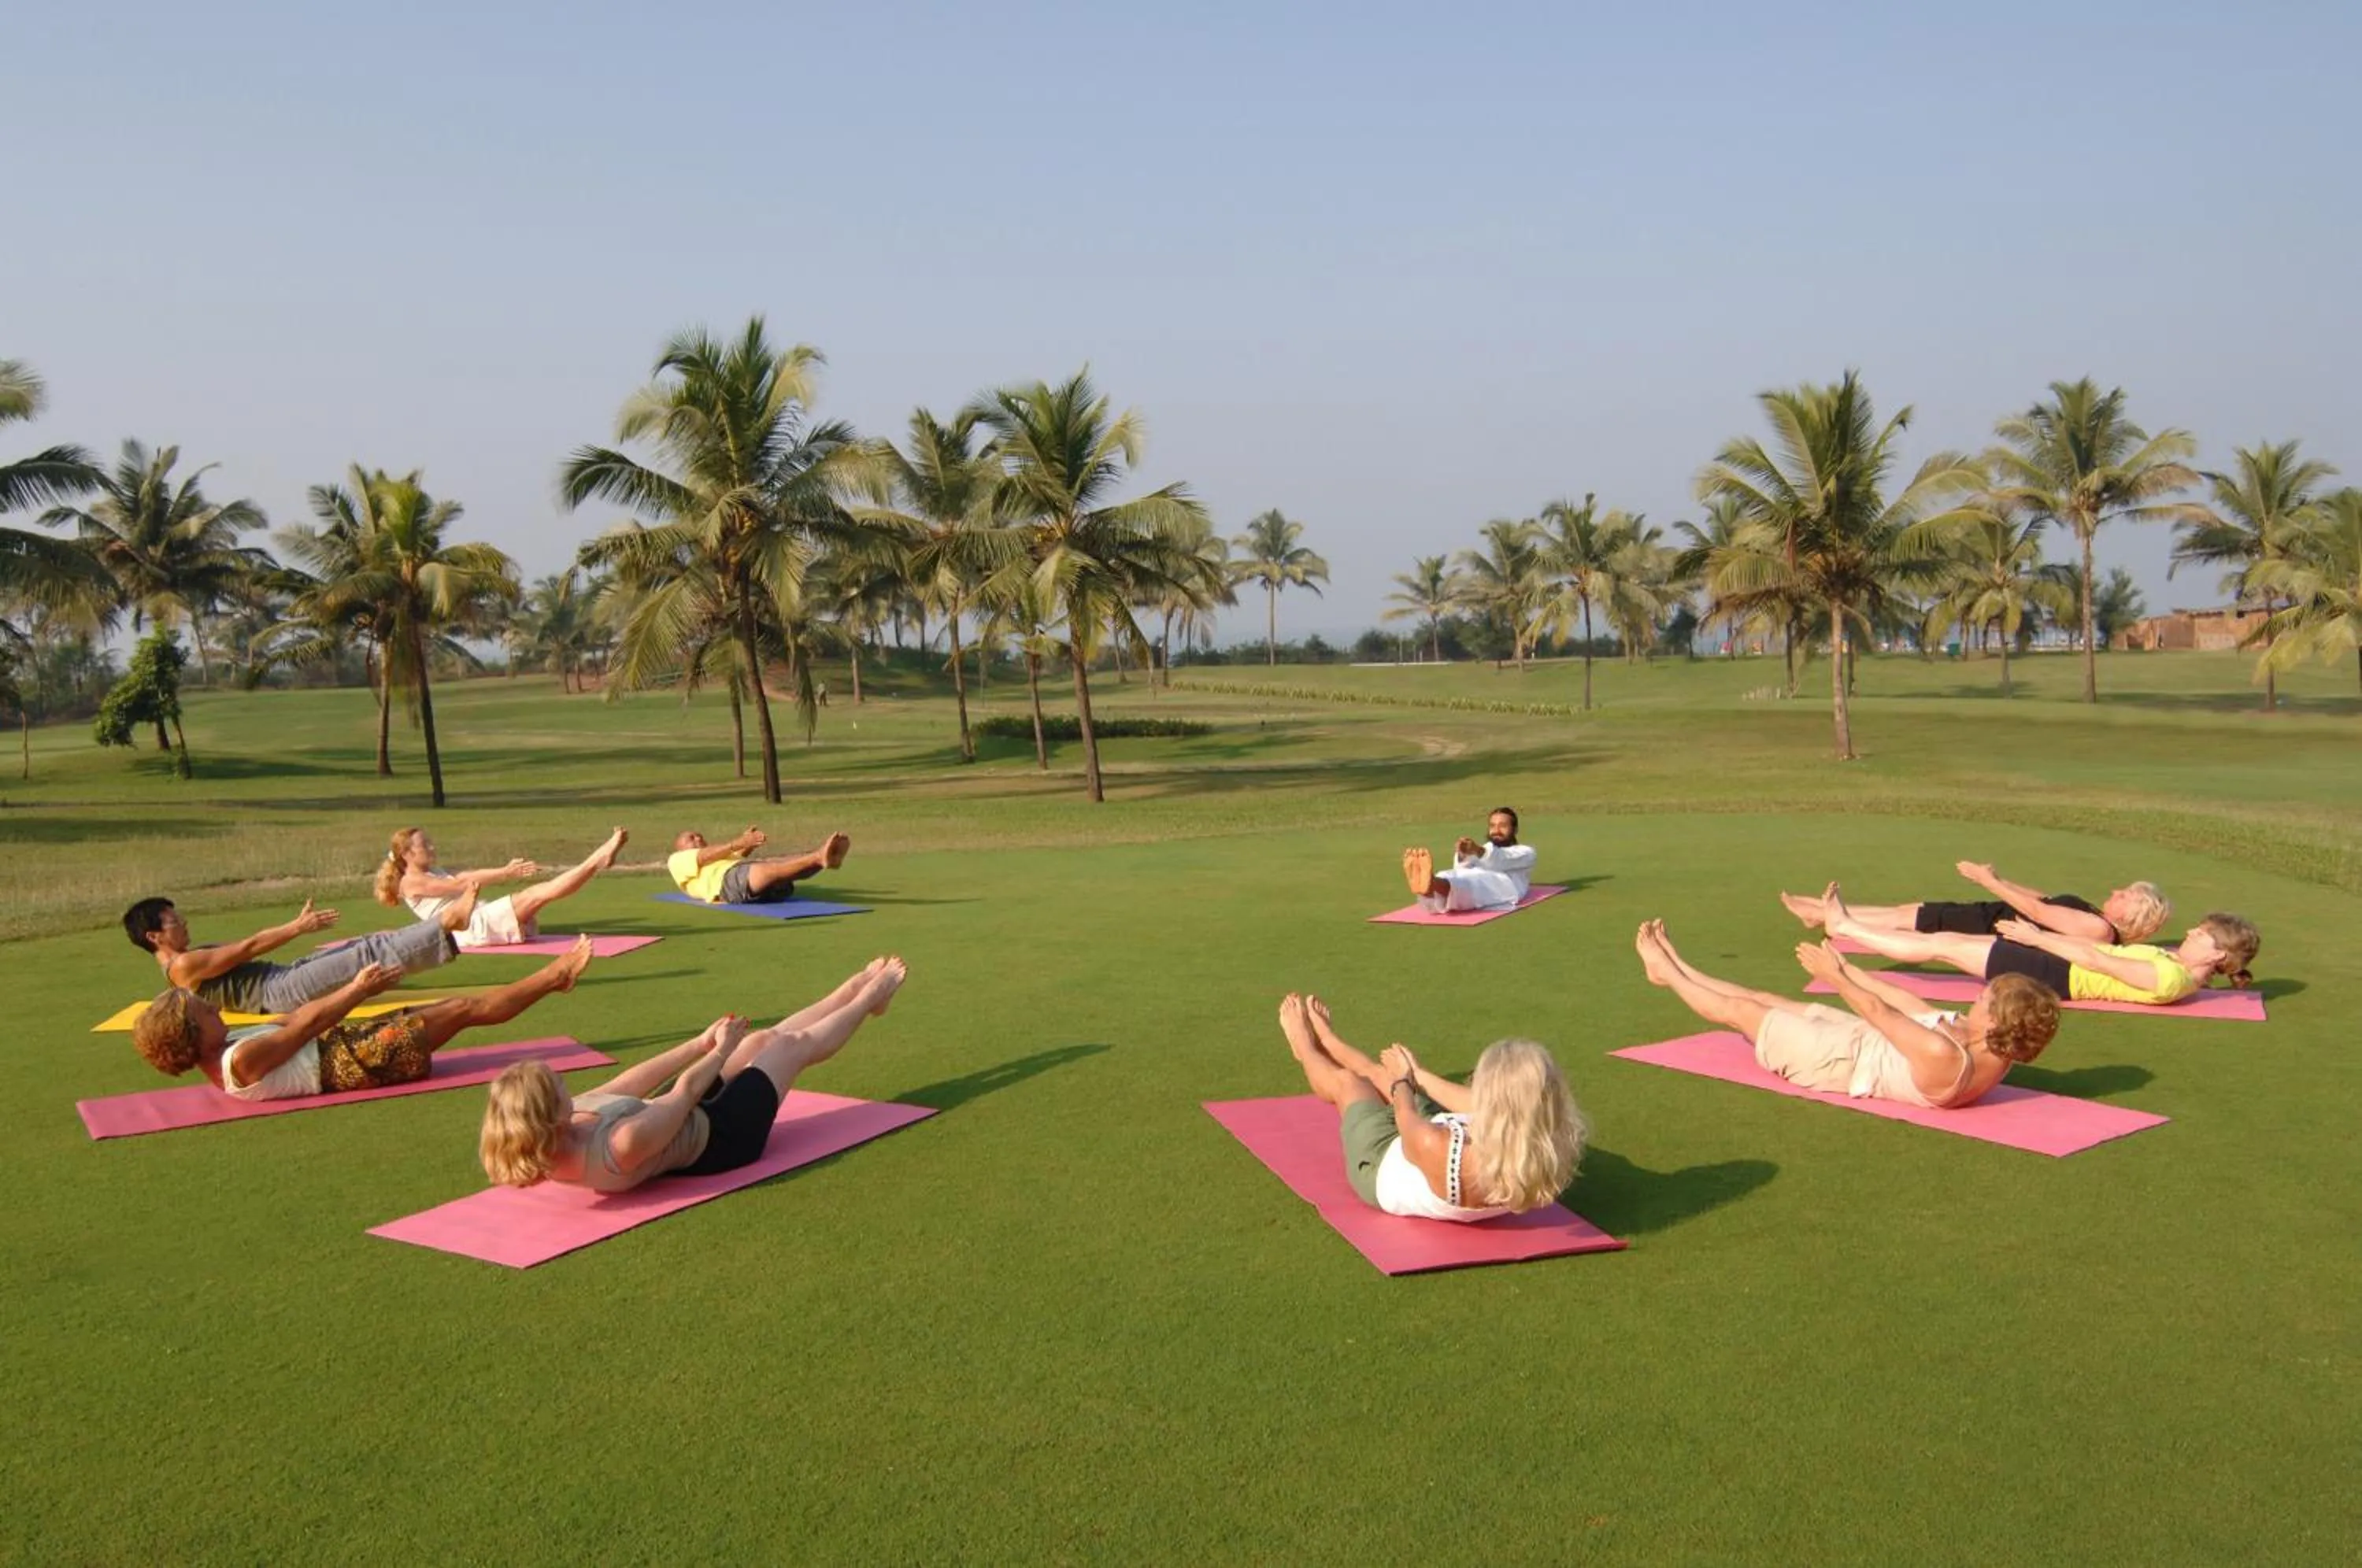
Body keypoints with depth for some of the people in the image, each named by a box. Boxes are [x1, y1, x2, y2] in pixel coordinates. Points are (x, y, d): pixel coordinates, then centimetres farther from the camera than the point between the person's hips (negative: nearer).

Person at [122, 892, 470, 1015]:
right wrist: (298, 928, -12)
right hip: (277, 992, -9)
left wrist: (296, 925, 10)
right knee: (366, 957, -19)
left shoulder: (194, 957, 21)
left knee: (365, 945, -2)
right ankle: (446, 924, -25)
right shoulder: (183, 966, -8)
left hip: (281, 978, 9)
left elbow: (247, 946, 18)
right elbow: (248, 948, -11)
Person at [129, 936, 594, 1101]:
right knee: (466, 1008, -3)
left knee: (452, 1005, 14)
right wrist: (358, 990, -8)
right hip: (351, 1064, -9)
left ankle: (552, 978, 24)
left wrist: (353, 988, 6)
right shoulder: (242, 1061, -26)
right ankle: (556, 974, 11)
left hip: (340, 1043, 9)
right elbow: (305, 1025, -18)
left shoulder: (225, 1049, 3)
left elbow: (293, 1019, 8)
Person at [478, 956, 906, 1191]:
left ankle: (854, 992, 46)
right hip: (718, 1137, -7)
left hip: (689, 1118, 7)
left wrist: (700, 1044, 0)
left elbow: (627, 1084, -9)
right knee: (793, 1045, 14)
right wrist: (720, 1051, -7)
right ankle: (867, 1000, 44)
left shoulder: (548, 1145, -20)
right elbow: (686, 1091, -27)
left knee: (764, 1039, 21)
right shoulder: (620, 1149, -45)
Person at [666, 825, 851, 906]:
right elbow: (704, 856, 7)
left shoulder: (719, 857, 47)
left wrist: (748, 845, -1)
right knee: (773, 868, -35)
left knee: (784, 861, -26)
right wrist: (738, 843, -8)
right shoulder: (677, 860, 30)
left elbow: (737, 855, 22)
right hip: (728, 878, -6)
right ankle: (820, 857, -60)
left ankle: (822, 858, -56)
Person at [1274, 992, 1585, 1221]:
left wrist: (1402, 1080, 1)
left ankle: (1305, 1047, 57)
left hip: (1384, 1170, -4)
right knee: (1378, 1074, 25)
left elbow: (1407, 1120, -23)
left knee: (1346, 1082, 22)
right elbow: (1476, 1105, -13)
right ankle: (1326, 1040, 58)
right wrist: (1416, 1074, 4)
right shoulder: (1548, 1152, -34)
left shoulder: (1437, 1150, -49)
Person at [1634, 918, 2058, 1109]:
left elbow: (1878, 1010, -27)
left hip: (1844, 1060, -7)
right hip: (1863, 1040, 7)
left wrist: (1834, 976, -11)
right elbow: (1909, 1003, -8)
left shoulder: (1943, 1058, -42)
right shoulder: (1999, 1050, -16)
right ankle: (1674, 969, 43)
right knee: (1765, 999, 23)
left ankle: (1667, 972, 39)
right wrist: (1846, 970, 0)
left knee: (1740, 1009, 13)